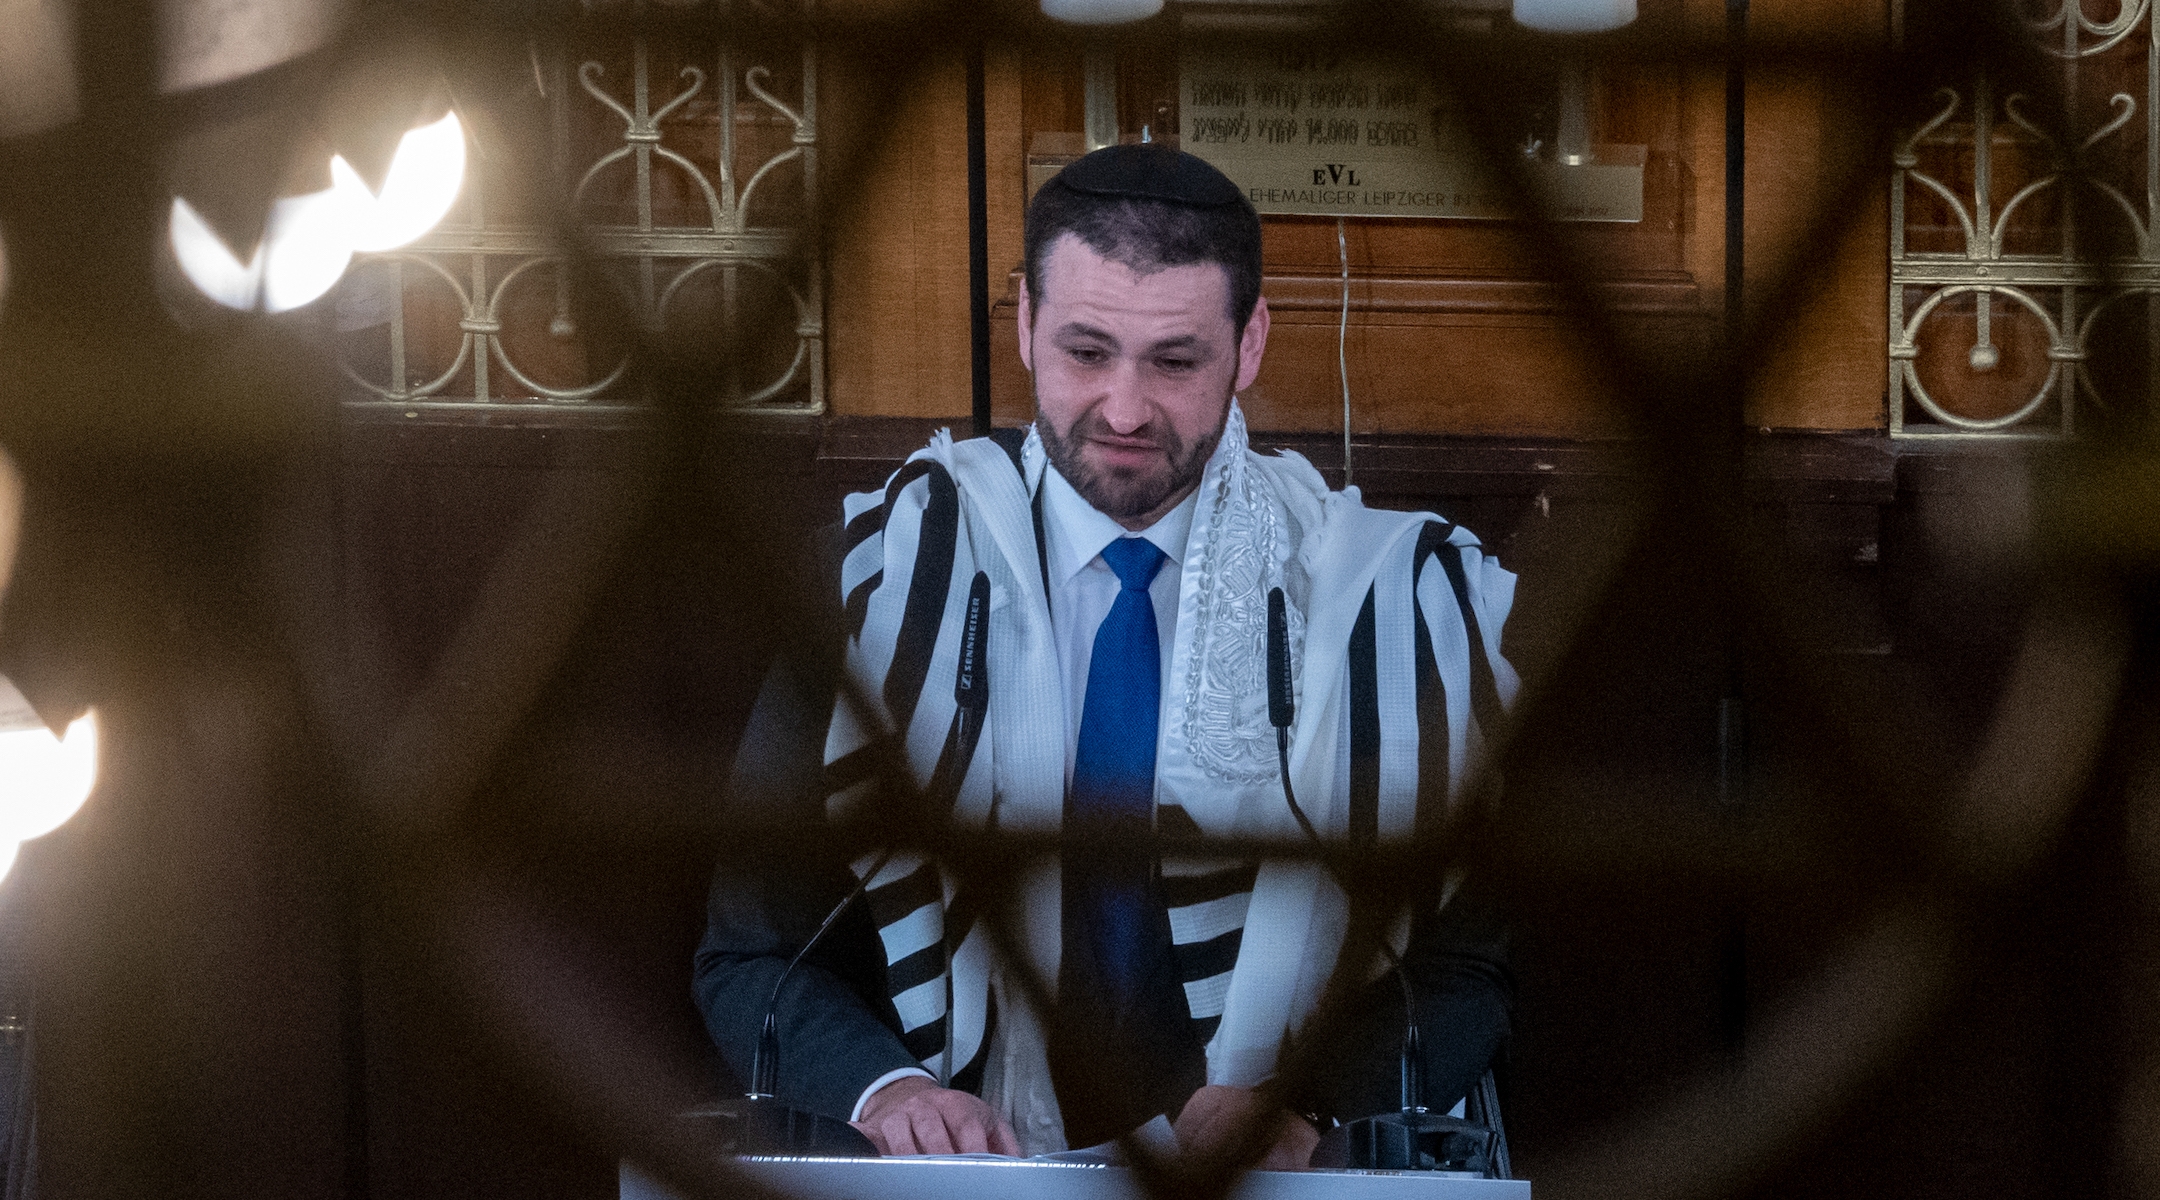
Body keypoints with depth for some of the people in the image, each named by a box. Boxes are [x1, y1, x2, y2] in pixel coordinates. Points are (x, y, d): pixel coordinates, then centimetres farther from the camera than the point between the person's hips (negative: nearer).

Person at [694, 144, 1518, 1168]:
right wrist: (883, 1088, -17)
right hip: (963, 1168, 1)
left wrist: (1300, 1106, -15)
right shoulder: (890, 580, 1)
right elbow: (752, 955, 3)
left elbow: (1471, 959, 4)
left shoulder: (1388, 596, 2)